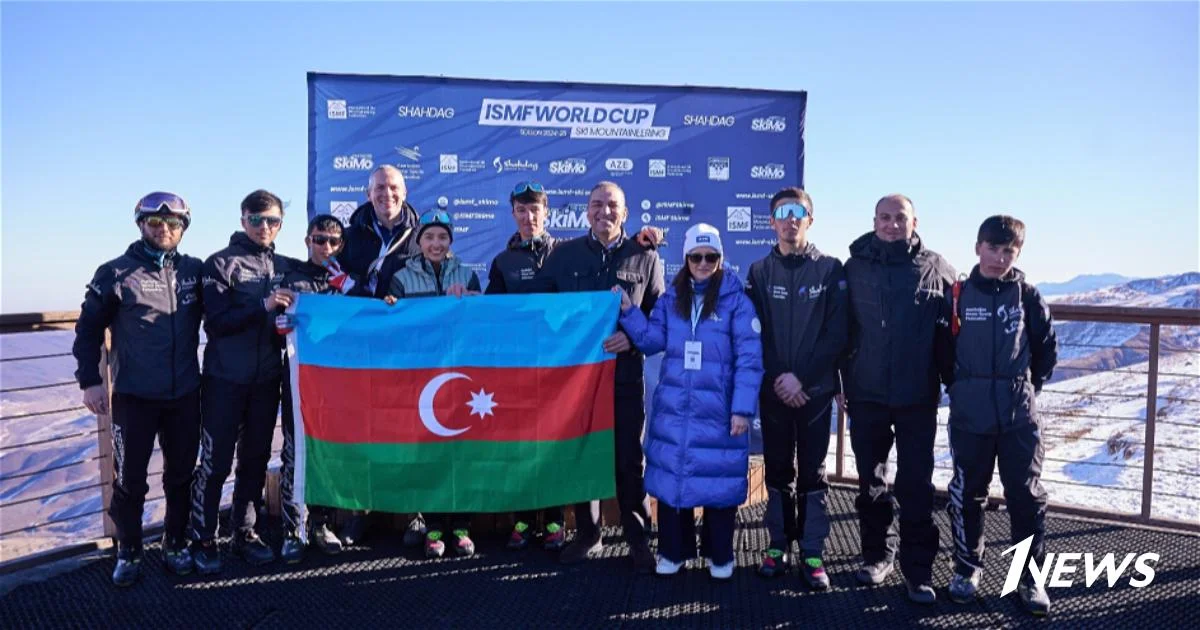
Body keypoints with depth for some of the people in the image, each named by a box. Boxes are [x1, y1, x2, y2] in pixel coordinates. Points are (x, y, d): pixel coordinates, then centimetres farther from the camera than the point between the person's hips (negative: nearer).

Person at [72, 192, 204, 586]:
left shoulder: (195, 271, 4)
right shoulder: (116, 273, -3)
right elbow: (89, 329, 0)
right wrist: (89, 381, -5)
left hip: (185, 395, 2)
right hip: (133, 396, -2)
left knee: (181, 475, 11)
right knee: (130, 480, 6)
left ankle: (175, 543, 27)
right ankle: (128, 552, 22)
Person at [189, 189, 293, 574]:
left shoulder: (282, 267, 9)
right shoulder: (221, 263, -5)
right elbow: (215, 323, -14)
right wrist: (262, 307, -25)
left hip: (267, 380, 5)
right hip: (225, 379, -4)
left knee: (255, 460, 11)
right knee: (215, 462, 0)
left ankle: (245, 533, 23)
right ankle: (203, 540, 13)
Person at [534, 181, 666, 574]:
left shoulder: (645, 257, 4)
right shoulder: (563, 254, 7)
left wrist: (634, 337, -13)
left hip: (625, 374, -2)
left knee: (629, 460, 3)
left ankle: (638, 540, 16)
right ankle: (587, 536, 24)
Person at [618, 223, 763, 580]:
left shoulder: (736, 301, -7)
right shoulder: (671, 299, 7)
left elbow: (749, 359, -10)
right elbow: (652, 341, 5)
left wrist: (743, 408, -15)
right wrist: (628, 312, -8)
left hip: (718, 411, -3)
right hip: (673, 408, 4)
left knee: (718, 481, 6)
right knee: (671, 477, 9)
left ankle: (720, 555, 24)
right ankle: (673, 550, 25)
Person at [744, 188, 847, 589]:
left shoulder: (830, 270, 2)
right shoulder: (759, 272, 6)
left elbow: (837, 334, -4)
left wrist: (800, 376, -11)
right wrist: (779, 378, -9)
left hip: (815, 388, -1)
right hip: (774, 388, 1)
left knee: (813, 472, 3)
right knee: (778, 470, 7)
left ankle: (813, 553, 11)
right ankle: (779, 546, 18)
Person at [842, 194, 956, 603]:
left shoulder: (936, 269, 0)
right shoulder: (854, 268, 2)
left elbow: (951, 331, 4)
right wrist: (841, 382, 3)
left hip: (918, 398, -1)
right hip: (866, 396, 1)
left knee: (916, 485, 2)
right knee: (871, 480, 12)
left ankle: (917, 569, 14)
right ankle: (877, 554, 28)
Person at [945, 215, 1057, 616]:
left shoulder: (1027, 296, 1)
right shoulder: (958, 295, -1)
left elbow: (1047, 349, 10)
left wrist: (1027, 387, 10)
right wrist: (960, 387, 7)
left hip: (1020, 416, 0)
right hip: (969, 416, 0)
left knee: (1026, 496, 5)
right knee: (968, 494, 9)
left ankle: (1030, 576, 18)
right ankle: (967, 567, 25)